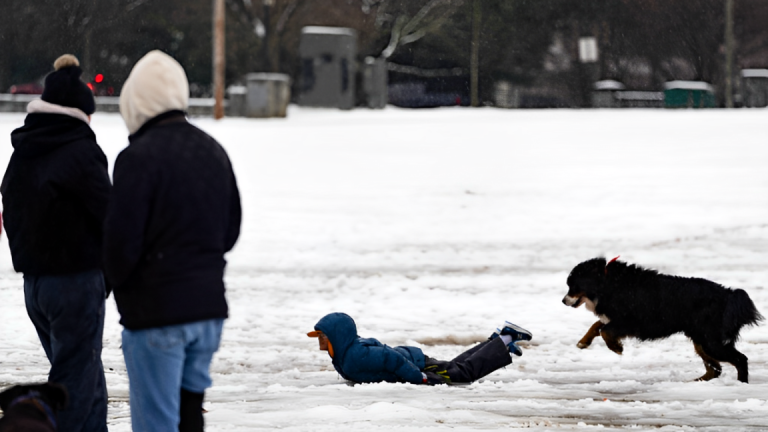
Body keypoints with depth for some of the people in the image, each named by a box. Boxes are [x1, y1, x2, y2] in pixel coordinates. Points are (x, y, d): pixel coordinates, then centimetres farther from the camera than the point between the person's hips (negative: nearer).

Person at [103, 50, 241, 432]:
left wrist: (118, 284, 3)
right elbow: (231, 229, 17)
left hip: (156, 311, -7)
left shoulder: (139, 157, -16)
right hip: (209, 303, 7)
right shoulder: (213, 152, 9)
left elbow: (121, 240, -15)